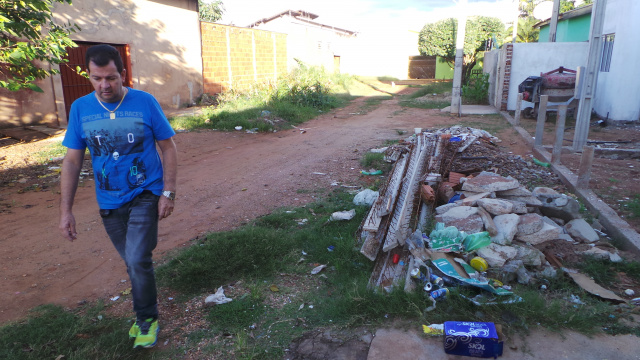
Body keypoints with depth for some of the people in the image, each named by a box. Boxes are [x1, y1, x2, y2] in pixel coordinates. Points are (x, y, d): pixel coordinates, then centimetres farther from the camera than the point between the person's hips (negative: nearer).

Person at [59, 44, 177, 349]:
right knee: (133, 262, 15)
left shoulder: (145, 103, -10)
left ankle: (147, 319, 13)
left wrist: (168, 193, -9)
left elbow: (168, 148, -4)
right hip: (108, 202, 3)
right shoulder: (80, 108, -3)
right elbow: (72, 161, 1)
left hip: (145, 196, -3)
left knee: (138, 260, -12)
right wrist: (66, 210, -2)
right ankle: (145, 313, 37)